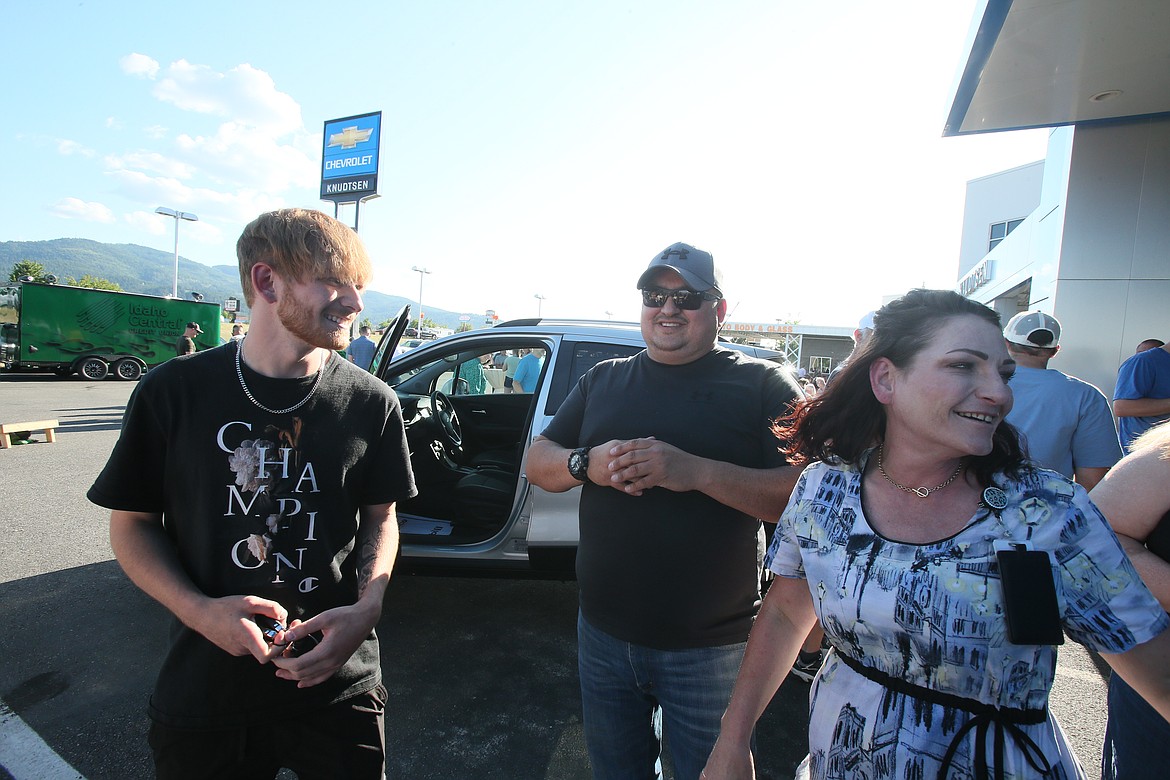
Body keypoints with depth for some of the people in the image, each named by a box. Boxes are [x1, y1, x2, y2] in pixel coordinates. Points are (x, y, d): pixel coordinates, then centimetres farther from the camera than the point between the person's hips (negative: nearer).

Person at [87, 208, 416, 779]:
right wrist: (200, 610, -16)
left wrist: (366, 608, -13)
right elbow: (132, 523, -1)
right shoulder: (175, 392, -10)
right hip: (203, 688, 0)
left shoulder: (371, 403, -8)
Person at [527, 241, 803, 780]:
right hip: (602, 633, 4)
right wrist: (588, 464, -15)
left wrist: (697, 471, -28)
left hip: (709, 648, -3)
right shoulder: (602, 380, 7)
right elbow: (537, 463, 7)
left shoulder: (762, 385, -6)